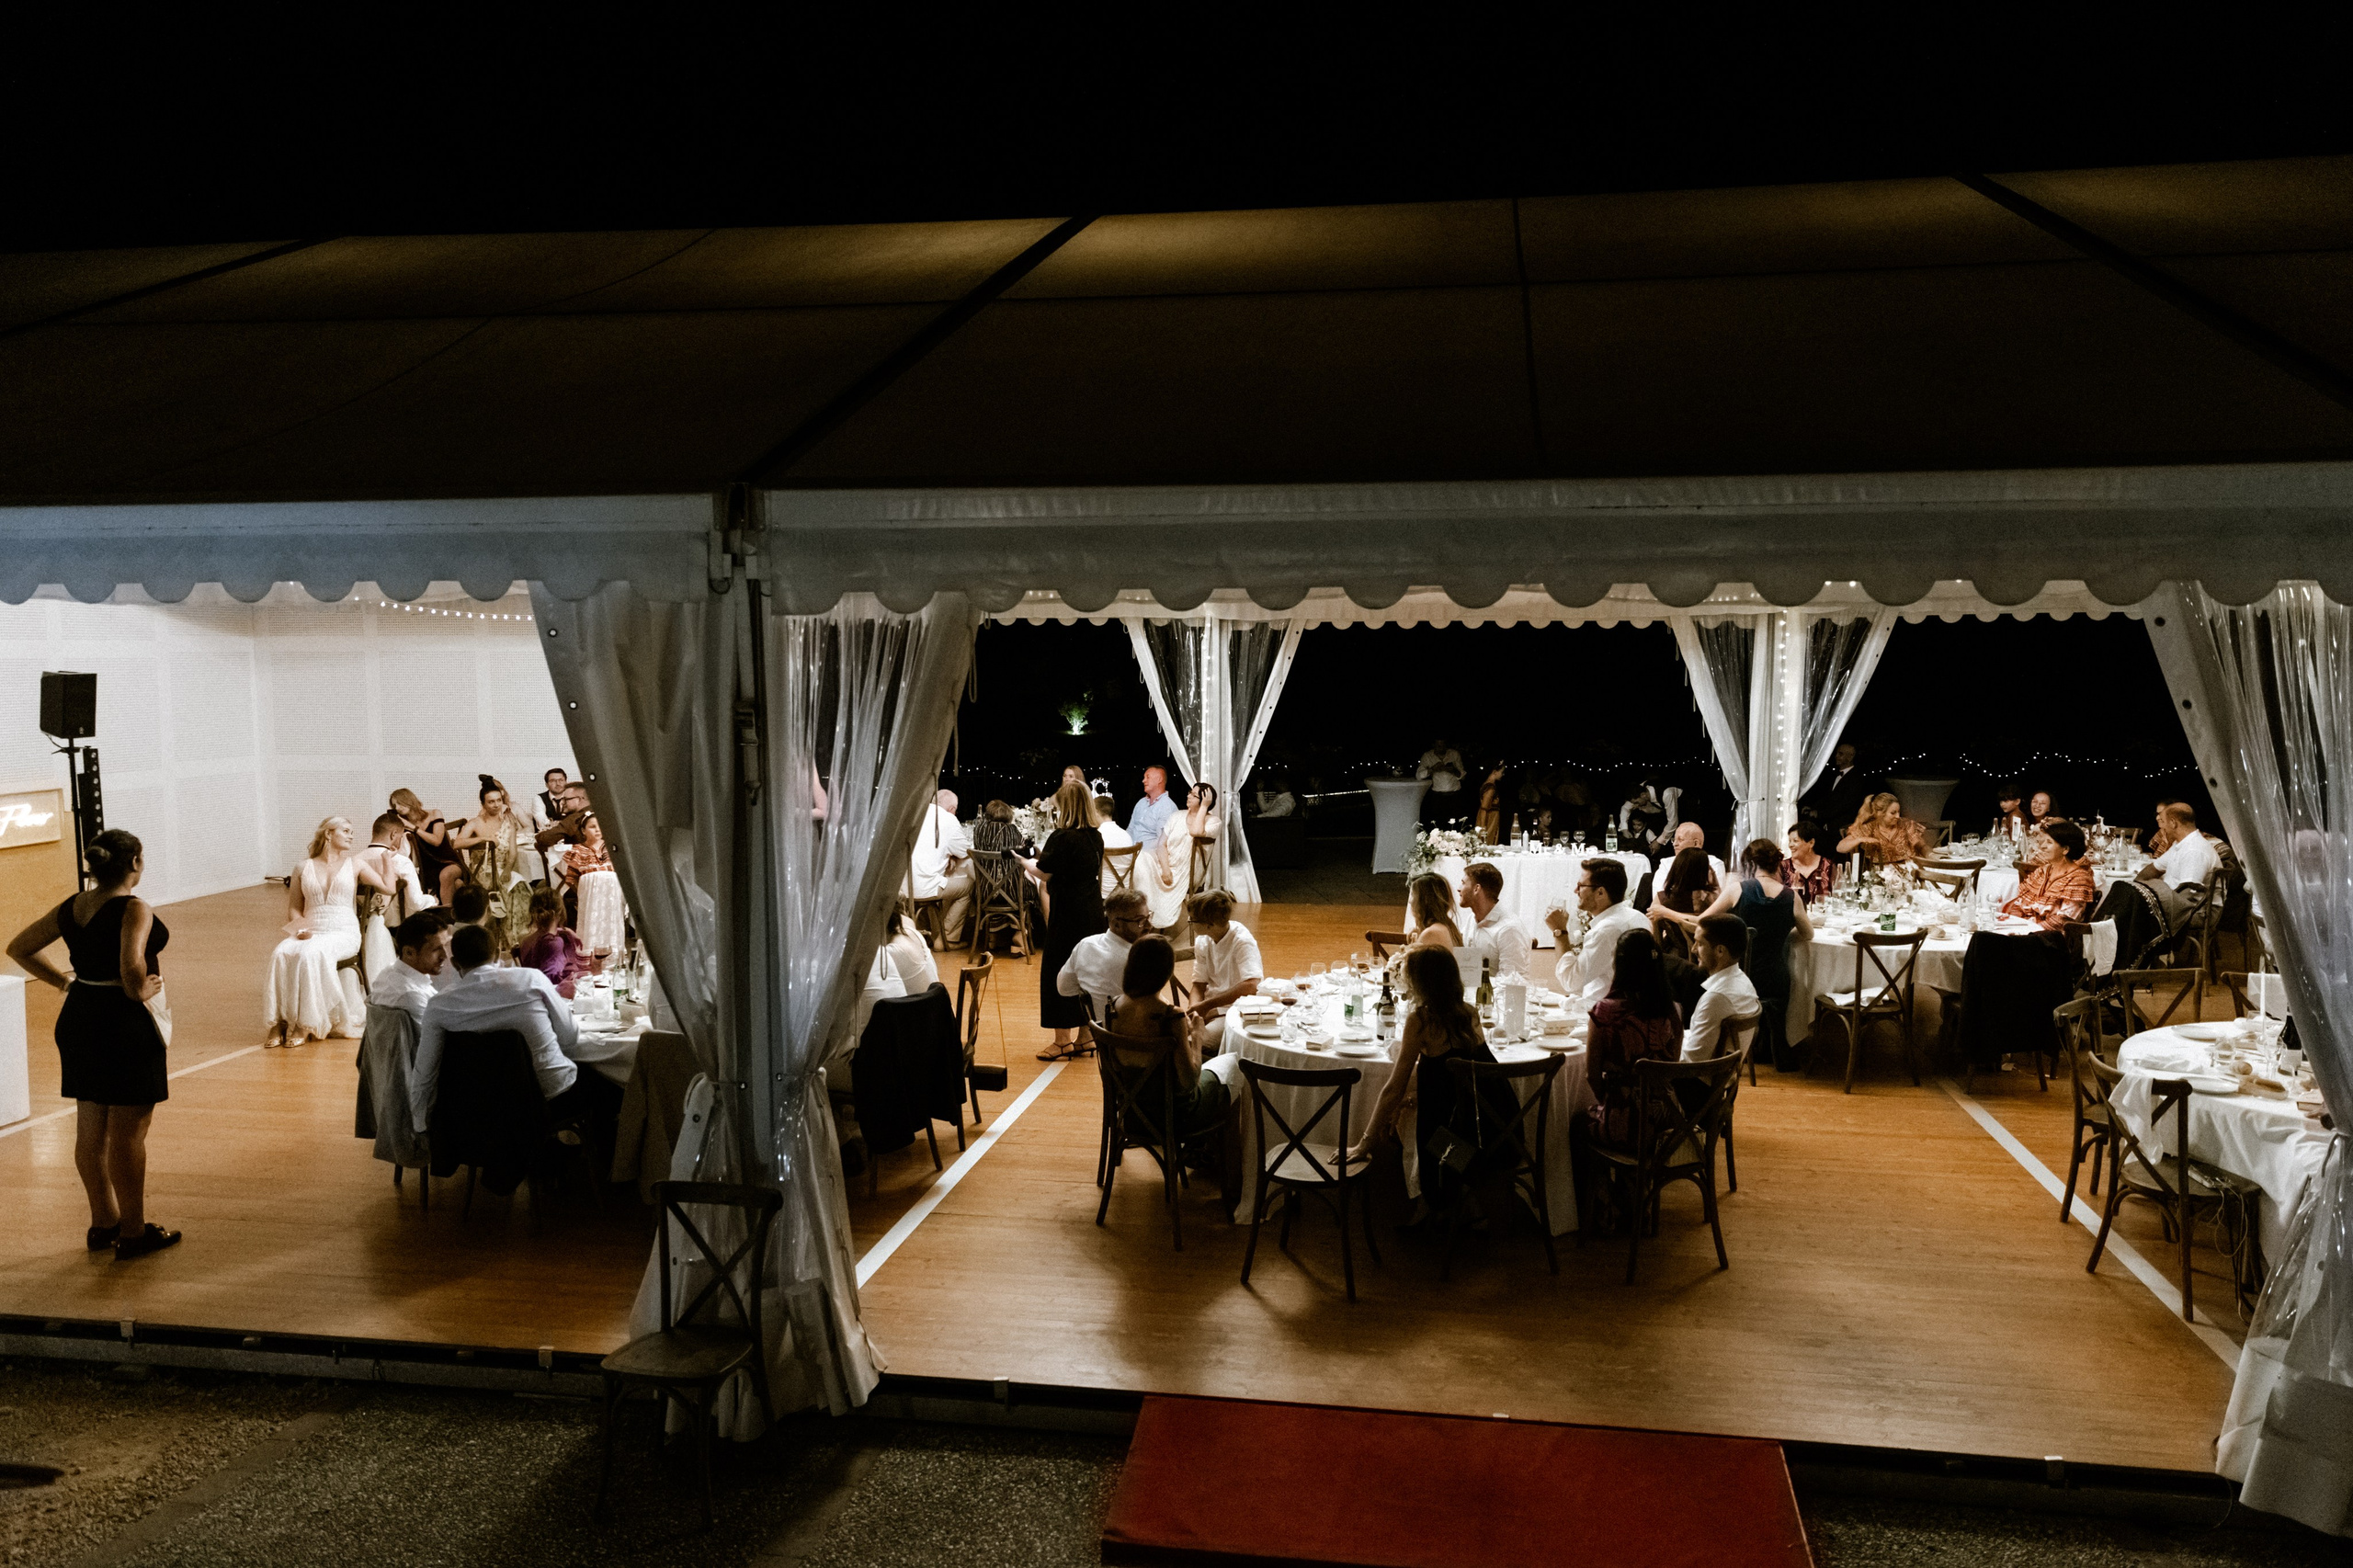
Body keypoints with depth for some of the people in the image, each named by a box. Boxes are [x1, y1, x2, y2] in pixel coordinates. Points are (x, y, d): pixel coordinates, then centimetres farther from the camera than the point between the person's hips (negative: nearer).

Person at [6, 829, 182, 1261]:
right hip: (126, 1022, -8)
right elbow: (132, 966, -33)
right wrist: (139, 992, -13)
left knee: (90, 1130, 16)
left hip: (79, 1017, 8)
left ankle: (103, 1222, 29)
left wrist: (62, 981, 12)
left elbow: (19, 948, 13)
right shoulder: (134, 910, -18)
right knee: (128, 1134, 1)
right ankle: (133, 1233, 9)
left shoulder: (72, 907, 5)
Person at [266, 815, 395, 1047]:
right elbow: (294, 908, 17)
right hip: (310, 932, 2)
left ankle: (307, 1024, -32)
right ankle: (277, 1022, -31)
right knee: (281, 955, -31)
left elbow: (388, 887, 2)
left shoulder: (355, 864, 14)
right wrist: (299, 927, -2)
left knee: (310, 954, -34)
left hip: (344, 934, -2)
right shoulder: (303, 869, 16)